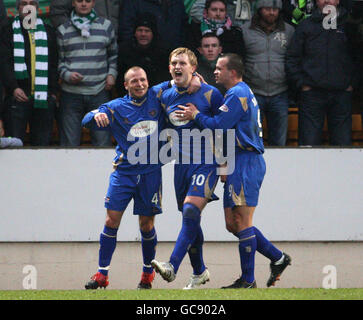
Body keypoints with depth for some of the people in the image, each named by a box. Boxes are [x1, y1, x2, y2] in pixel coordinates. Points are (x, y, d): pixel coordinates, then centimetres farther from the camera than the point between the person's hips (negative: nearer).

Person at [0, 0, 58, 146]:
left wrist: (53, 91, 4)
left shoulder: (48, 31, 16)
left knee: (42, 143, 0)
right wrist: (13, 88, -15)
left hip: (44, 98, 2)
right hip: (18, 95, -2)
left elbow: (54, 64, 14)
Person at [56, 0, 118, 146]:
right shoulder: (63, 30, 8)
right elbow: (59, 59, 10)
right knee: (69, 142, 0)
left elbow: (114, 54, 20)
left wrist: (112, 74, 4)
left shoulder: (106, 26, 11)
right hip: (71, 93, 0)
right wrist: (67, 75, -9)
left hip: (99, 92, 0)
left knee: (103, 141, -3)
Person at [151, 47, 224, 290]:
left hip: (207, 165, -6)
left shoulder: (210, 94, -7)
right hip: (181, 165, 6)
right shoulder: (166, 97, 6)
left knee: (191, 211, -22)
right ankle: (200, 272, 26)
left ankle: (172, 267, -31)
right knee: (190, 219, 11)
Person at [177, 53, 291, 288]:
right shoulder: (243, 92, 21)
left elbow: (218, 125, -17)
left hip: (246, 163, -11)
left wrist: (196, 115, -2)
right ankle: (277, 258, 14)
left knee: (242, 221, -8)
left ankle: (248, 280, -5)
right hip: (239, 164, 11)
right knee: (233, 223, 10)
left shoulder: (237, 95, -12)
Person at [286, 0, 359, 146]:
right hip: (312, 94, -1)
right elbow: (292, 58, 9)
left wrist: (352, 83, 4)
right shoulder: (305, 26, 9)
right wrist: (301, 83, 0)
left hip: (342, 94, 1)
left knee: (343, 143, 0)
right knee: (309, 144, -5)